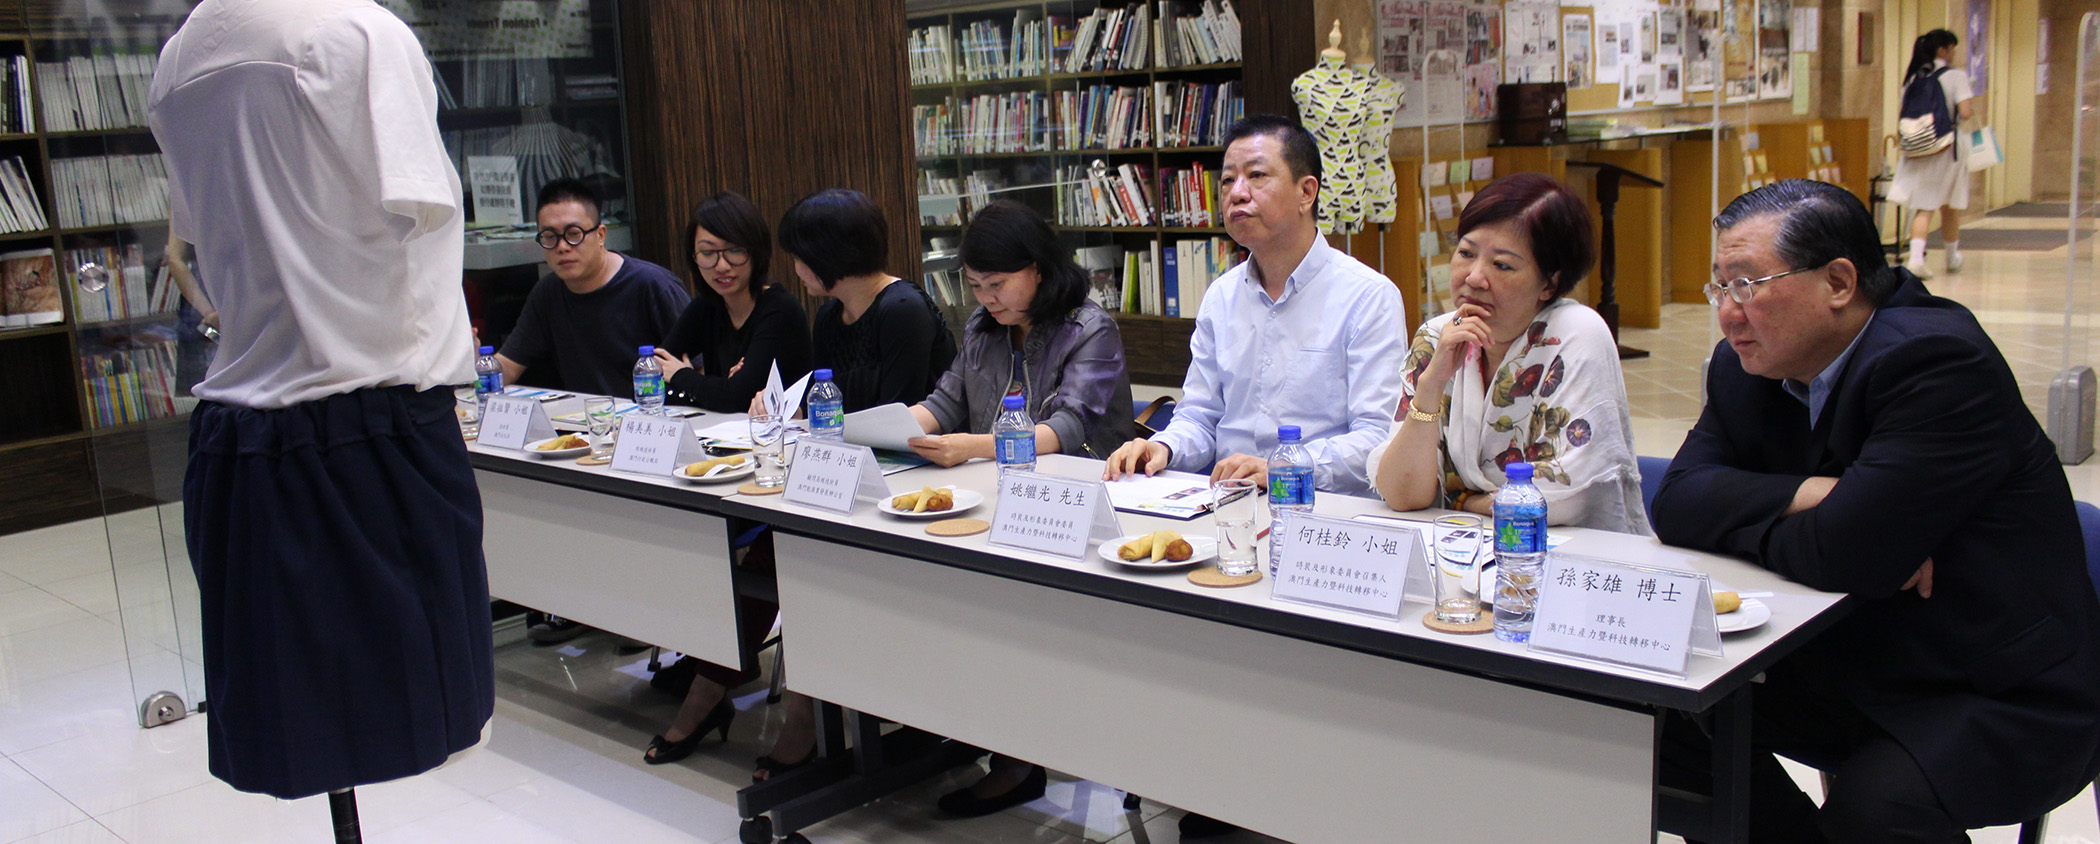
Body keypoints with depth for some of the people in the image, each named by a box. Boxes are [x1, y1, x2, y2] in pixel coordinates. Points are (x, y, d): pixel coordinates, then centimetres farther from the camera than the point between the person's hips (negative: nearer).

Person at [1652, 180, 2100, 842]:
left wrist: (1740, 519, -12)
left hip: (2008, 700, -7)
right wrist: (1808, 495, -21)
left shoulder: (1939, 359, -23)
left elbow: (1850, 554, -30)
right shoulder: (1746, 369, 1)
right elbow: (1677, 504, -6)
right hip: (1847, 675, 7)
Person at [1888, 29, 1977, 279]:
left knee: (1923, 207, 2)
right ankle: (1953, 258, 28)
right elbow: (1965, 112, -15)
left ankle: (1916, 257, -17)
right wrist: (1973, 109, 6)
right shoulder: (1955, 75, -8)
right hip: (1947, 146, -3)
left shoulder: (1914, 77, 6)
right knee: (1950, 207, 14)